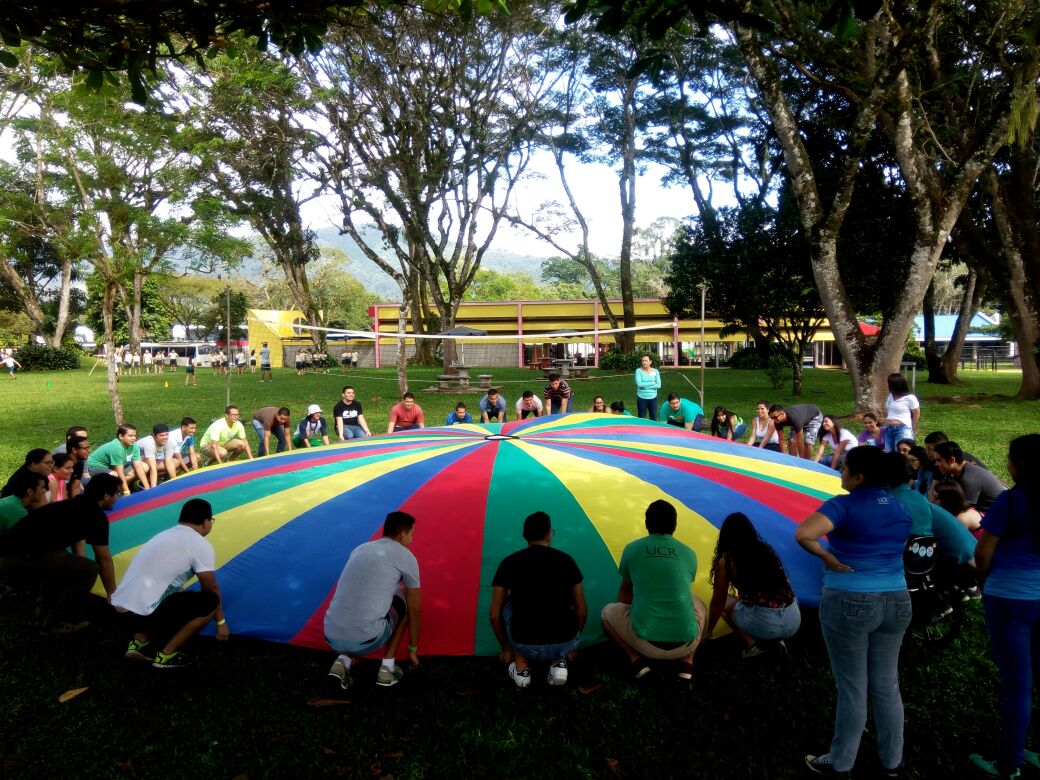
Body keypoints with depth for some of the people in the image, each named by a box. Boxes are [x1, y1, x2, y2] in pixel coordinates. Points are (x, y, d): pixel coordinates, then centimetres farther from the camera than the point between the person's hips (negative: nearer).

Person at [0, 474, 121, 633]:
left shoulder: (76, 505, 24)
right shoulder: (96, 515, -3)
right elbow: (104, 559, 3)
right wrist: (112, 594, 16)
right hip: (21, 560, -10)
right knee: (89, 569, -6)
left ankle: (48, 611, 28)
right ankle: (57, 623, 5)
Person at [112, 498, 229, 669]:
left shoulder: (165, 535, 19)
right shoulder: (201, 545, -6)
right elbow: (211, 589, 3)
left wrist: (183, 608, 47)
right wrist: (221, 621, 19)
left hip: (122, 608, 9)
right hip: (144, 611, -9)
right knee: (210, 601, 2)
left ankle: (139, 643, 16)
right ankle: (166, 655, 5)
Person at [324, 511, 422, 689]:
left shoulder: (360, 549, 20)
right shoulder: (405, 557, 4)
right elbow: (414, 611, 13)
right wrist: (413, 649, 29)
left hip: (332, 638, 5)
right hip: (364, 641, -5)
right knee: (402, 602, 22)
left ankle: (343, 661, 11)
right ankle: (387, 669, 17)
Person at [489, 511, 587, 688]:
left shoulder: (509, 562, 3)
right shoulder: (566, 560, 5)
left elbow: (495, 615, 7)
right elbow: (582, 612, 12)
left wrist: (506, 649, 25)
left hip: (526, 647, -1)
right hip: (565, 644, 1)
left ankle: (521, 665, 15)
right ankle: (559, 662, 12)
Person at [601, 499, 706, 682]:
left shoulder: (632, 549, 3)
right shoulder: (689, 554, 8)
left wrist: (626, 612, 42)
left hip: (645, 643, -2)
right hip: (685, 643, 2)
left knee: (608, 612, 27)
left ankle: (636, 660, 5)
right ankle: (687, 662, 13)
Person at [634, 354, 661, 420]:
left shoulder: (655, 371, 0)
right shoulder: (638, 371, -5)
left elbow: (658, 385, -8)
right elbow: (639, 384, -18)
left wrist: (645, 386, -13)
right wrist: (652, 383, -11)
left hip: (653, 398, 2)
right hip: (642, 398, -2)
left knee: (654, 419, 7)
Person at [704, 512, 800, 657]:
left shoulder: (726, 560, 1)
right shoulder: (767, 551, 15)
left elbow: (717, 603, 8)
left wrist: (708, 631, 26)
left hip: (764, 623, -5)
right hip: (794, 621, 5)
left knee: (725, 603, 23)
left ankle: (751, 643, 4)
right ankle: (778, 639, 14)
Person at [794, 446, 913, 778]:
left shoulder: (844, 505, -17)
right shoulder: (900, 508, 5)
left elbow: (803, 534, -32)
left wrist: (829, 558, -18)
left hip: (849, 603, -6)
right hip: (895, 602, 6)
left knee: (852, 688, 6)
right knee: (887, 685, 18)